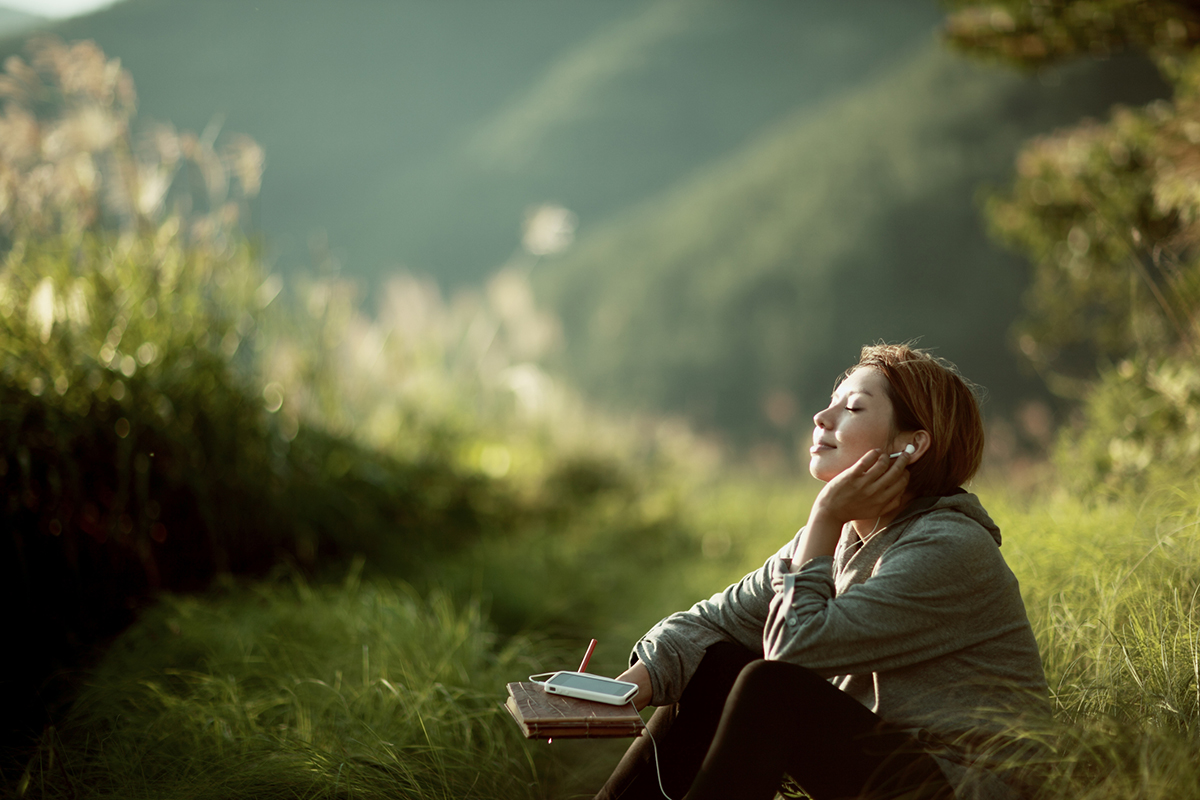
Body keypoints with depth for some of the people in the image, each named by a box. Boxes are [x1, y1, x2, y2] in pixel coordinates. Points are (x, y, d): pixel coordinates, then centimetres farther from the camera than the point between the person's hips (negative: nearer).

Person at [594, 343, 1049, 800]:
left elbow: (795, 648, -23)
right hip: (878, 755, 8)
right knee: (718, 665, -1)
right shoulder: (845, 533, 6)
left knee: (770, 688, -24)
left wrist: (824, 519, -17)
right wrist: (627, 688, -11)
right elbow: (717, 620, 3)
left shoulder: (946, 549, -21)